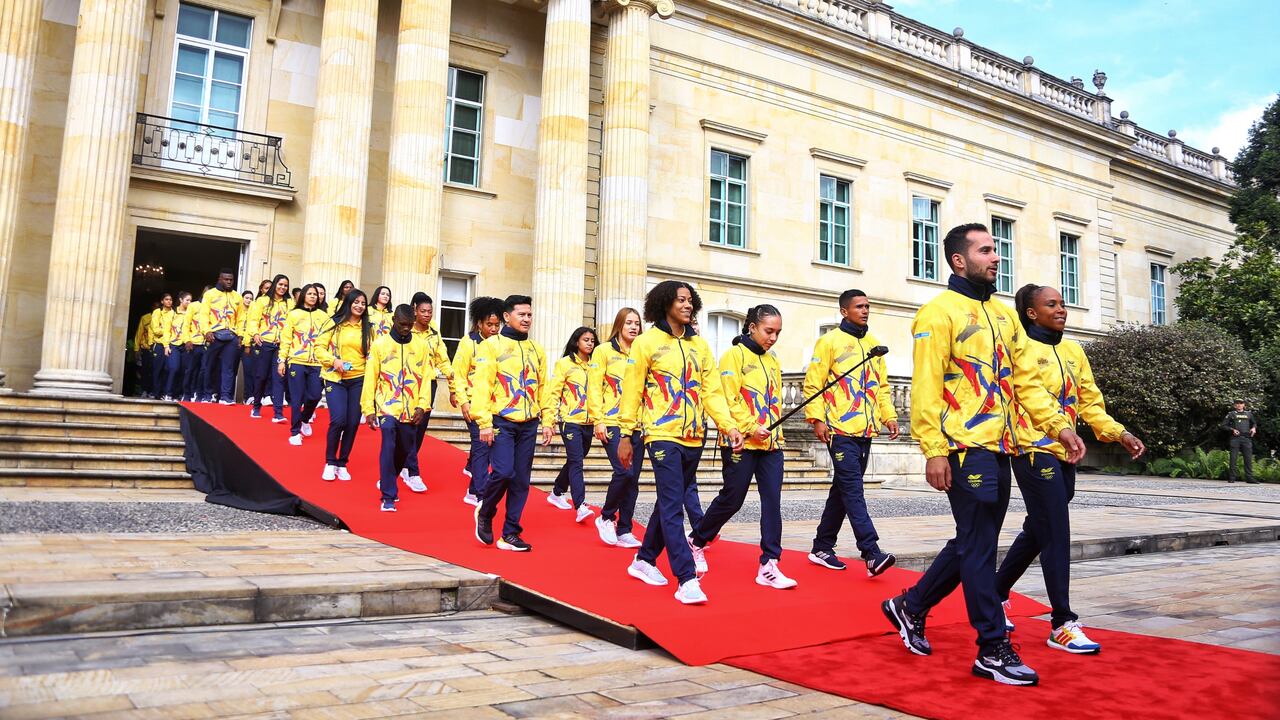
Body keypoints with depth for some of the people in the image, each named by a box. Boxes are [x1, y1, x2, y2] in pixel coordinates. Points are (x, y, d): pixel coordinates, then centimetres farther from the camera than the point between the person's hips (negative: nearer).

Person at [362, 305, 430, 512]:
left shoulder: (421, 345, 4)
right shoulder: (380, 344, -1)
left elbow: (424, 377, 5)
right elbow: (370, 378, -1)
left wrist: (422, 405, -4)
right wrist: (368, 409, -5)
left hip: (410, 410, 3)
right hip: (387, 407, -3)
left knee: (405, 450, 13)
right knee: (388, 447, -14)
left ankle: (386, 482, 38)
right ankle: (388, 496, -5)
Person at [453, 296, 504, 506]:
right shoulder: (468, 342, -7)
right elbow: (458, 374, -7)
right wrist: (464, 402, -12)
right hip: (475, 404, -5)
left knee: (482, 443, 17)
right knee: (482, 445, -9)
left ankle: (471, 468, 47)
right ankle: (479, 495, -4)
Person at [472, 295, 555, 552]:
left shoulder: (536, 350, 13)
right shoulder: (491, 346, -2)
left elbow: (544, 388, 15)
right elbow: (482, 385, -8)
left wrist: (547, 421, 7)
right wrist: (484, 423, -15)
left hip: (528, 425, 5)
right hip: (502, 422, -5)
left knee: (521, 480, 4)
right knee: (503, 472, -16)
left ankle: (510, 534, 13)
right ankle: (485, 512, 13)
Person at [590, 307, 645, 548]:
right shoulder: (604, 350, 2)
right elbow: (594, 387, -3)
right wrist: (599, 420, -10)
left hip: (636, 426, 5)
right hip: (612, 424, -4)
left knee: (633, 479, 4)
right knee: (624, 472, -16)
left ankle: (624, 530, 15)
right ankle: (606, 517, 7)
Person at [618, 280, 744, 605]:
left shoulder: (699, 344, 12)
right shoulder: (647, 342, -2)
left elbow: (712, 390, 7)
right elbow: (632, 392, -1)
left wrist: (729, 425, -6)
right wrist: (626, 436, -2)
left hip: (693, 437, 6)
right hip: (663, 435, -5)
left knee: (671, 503, 14)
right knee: (673, 506, -11)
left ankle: (645, 560, 31)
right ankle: (687, 579, -12)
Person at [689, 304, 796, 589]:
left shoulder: (772, 361, 16)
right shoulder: (734, 355, -5)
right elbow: (728, 400, -12)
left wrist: (775, 431, 10)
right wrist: (751, 428, -18)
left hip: (771, 443, 6)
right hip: (741, 443, -6)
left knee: (773, 501, -2)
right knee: (731, 500, 3)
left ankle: (769, 566, 1)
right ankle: (696, 541, 27)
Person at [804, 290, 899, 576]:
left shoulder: (874, 344, 16)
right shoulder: (830, 341, -3)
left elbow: (882, 384, 20)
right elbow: (813, 383, -6)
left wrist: (889, 415, 8)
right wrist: (817, 418, -15)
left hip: (866, 432, 7)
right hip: (840, 431, -7)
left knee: (843, 490, 11)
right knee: (853, 490, -11)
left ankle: (822, 548, 21)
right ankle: (871, 553, -15)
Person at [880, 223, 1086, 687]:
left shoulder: (1004, 315, 17)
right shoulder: (940, 312, -8)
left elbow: (1025, 380, 17)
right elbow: (926, 387, -14)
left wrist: (1059, 426, 5)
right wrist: (934, 450, -19)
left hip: (999, 448, 9)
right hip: (966, 450, -9)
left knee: (974, 543, 15)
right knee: (979, 548, -2)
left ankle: (911, 606, 31)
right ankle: (993, 649, 8)